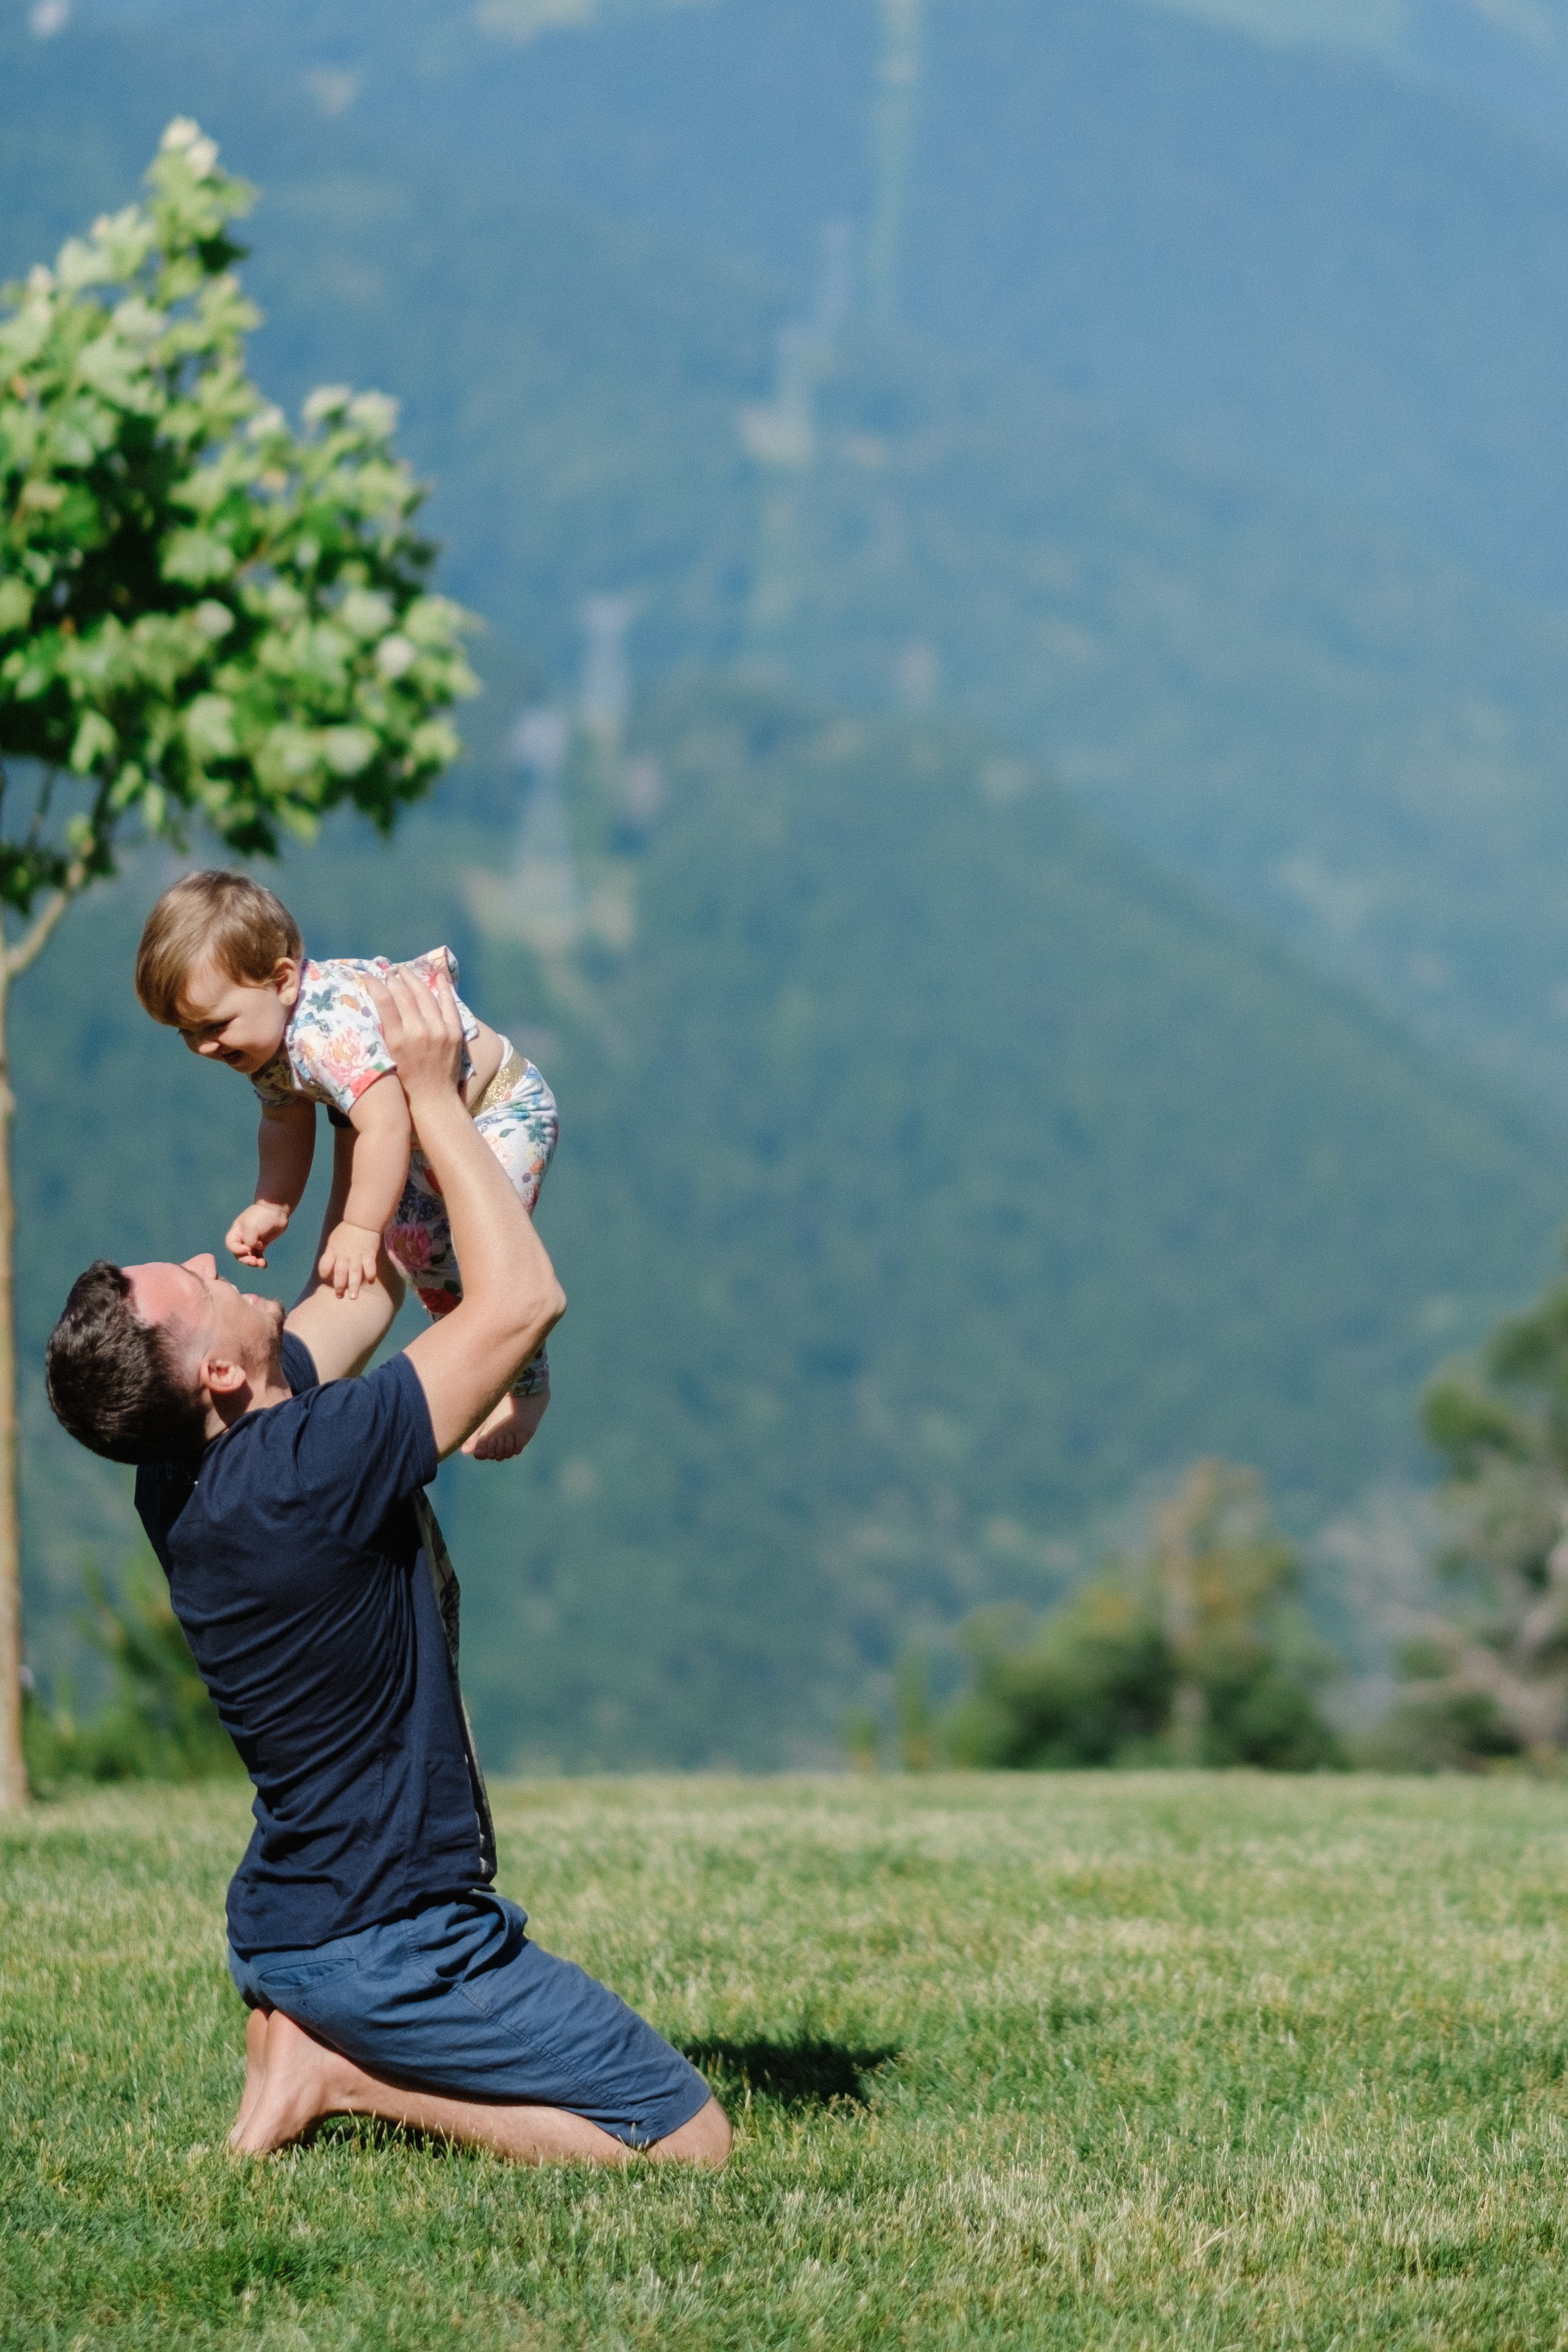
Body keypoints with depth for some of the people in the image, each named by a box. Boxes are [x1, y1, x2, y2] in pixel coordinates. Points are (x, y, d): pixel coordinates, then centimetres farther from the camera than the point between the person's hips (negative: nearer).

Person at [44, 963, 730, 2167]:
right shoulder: (301, 1474, -26)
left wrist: (373, 1104, 13)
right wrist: (430, 1095, -12)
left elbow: (361, 1290, 15)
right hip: (383, 1949, -9)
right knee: (688, 2140, -6)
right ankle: (350, 2072, -9)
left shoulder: (187, 1475, 0)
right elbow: (523, 1298, -20)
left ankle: (321, 2048, 8)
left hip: (291, 1922, 9)